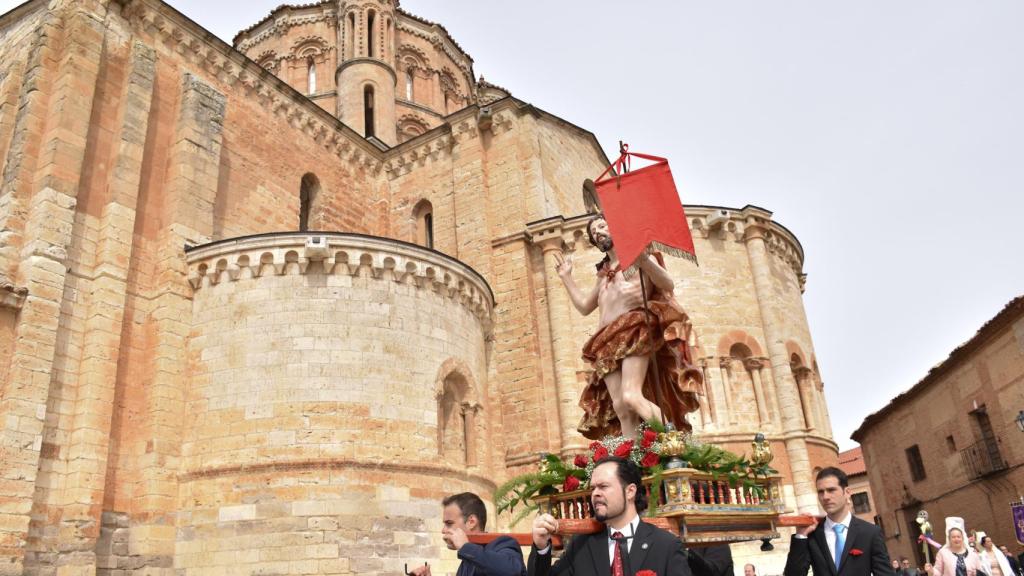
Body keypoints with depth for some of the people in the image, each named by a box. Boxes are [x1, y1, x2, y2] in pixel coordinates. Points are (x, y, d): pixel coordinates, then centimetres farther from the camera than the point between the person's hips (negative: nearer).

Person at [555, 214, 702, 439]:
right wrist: (566, 277, 32)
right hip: (608, 342, 6)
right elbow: (584, 306, 35)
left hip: (635, 331, -6)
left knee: (631, 397, -28)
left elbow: (668, 285, -3)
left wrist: (642, 258, -17)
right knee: (620, 407, -12)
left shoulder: (637, 256, 12)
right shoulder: (604, 272, 29)